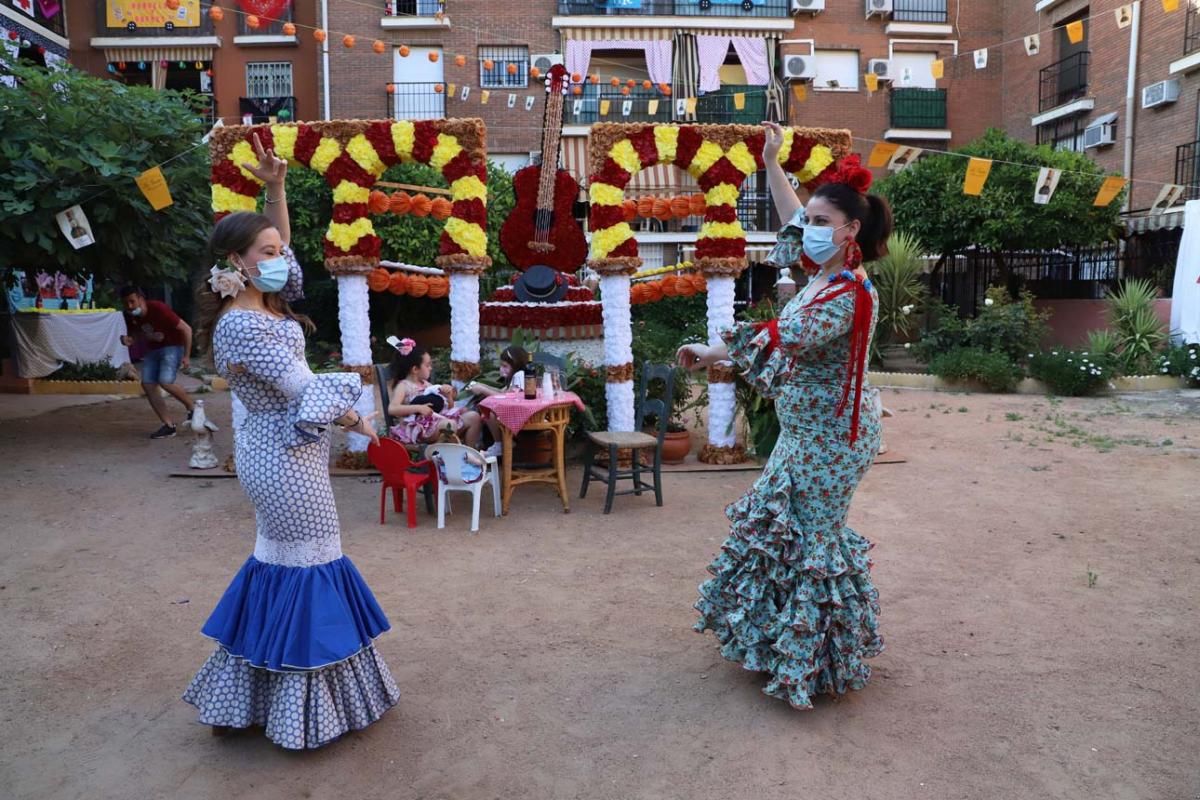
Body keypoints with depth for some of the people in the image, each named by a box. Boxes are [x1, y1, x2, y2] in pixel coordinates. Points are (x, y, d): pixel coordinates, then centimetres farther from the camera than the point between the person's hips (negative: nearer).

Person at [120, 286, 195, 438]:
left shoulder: (158, 309, -25)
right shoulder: (130, 316, -6)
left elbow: (186, 329, -21)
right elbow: (135, 336, 12)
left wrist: (186, 356, -19)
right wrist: (128, 340, -14)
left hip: (172, 347, -7)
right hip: (152, 350, 7)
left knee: (165, 381, -25)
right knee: (147, 385, -5)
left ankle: (192, 408, 1)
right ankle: (169, 425, 1)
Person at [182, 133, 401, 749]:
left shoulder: (261, 304, 4)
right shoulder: (242, 326, -22)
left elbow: (278, 245, 16)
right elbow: (303, 388, -22)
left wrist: (276, 187, 4)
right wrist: (357, 421, -8)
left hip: (277, 452, 10)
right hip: (286, 458, -10)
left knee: (278, 563, 18)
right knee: (306, 567, 1)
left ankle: (239, 702, 32)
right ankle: (303, 712, 17)